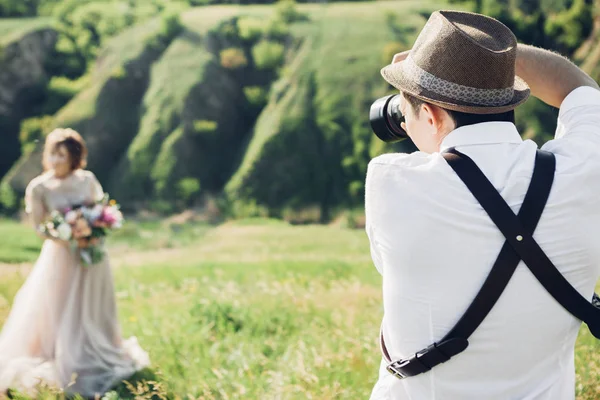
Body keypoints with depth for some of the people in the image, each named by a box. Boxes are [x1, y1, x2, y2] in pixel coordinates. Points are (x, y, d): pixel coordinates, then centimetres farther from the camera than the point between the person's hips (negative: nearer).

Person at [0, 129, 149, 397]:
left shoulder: (87, 180, -6)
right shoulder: (39, 188, -13)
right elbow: (39, 227, -10)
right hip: (61, 257, -3)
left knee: (94, 313, 16)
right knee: (63, 316, 6)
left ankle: (100, 360, 37)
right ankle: (70, 367, 23)